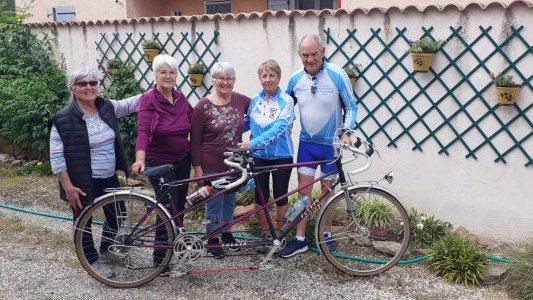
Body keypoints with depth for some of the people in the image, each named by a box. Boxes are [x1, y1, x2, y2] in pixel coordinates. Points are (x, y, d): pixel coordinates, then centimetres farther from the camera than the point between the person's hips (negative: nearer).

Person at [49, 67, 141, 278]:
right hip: (83, 182, -6)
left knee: (117, 215, 18)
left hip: (109, 178, 6)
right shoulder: (63, 120, -15)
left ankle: (106, 250, 43)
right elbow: (56, 157, -14)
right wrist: (68, 186, -17)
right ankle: (92, 260, 28)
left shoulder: (108, 108, 0)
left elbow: (130, 104, 15)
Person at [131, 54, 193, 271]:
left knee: (179, 207, 13)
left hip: (182, 161, 6)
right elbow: (143, 130, -26)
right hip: (159, 163, -5)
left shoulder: (181, 99, 5)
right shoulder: (149, 99, -13)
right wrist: (140, 159, -41)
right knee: (168, 209, -8)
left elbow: (193, 127, 9)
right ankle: (160, 259, 4)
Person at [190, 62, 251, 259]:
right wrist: (197, 168, -11)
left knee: (229, 200, 18)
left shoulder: (241, 100, -2)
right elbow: (195, 140, -9)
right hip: (212, 166, -4)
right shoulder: (203, 106, -12)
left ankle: (226, 232, 37)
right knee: (215, 204, 6)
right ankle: (213, 239, 23)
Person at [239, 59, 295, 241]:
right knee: (261, 194, 8)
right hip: (259, 156, 3)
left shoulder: (286, 101, -11)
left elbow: (278, 129, -23)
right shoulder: (254, 101, 2)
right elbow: (247, 123, 14)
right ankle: (264, 232, 23)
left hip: (281, 155, -3)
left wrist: (252, 143, -31)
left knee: (280, 195, 5)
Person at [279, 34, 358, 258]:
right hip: (307, 142, 2)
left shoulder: (337, 76, -13)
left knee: (327, 190, 10)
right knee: (303, 190, 2)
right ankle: (300, 239, 9)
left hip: (331, 143, -2)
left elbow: (351, 107, -6)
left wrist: (346, 131, -19)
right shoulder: (296, 79, -3)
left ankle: (326, 235, 27)